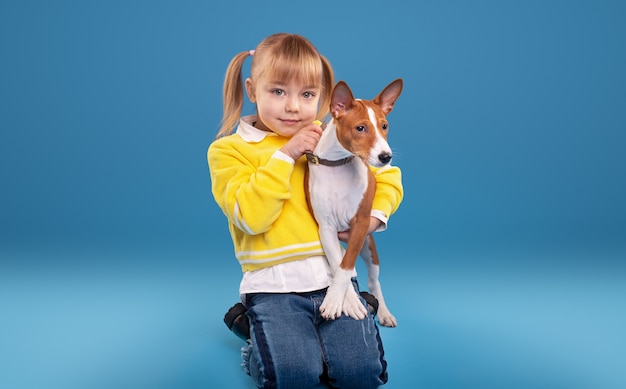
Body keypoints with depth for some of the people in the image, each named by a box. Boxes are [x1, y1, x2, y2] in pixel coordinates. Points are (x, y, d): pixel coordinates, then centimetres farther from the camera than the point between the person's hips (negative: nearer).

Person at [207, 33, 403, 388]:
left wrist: (374, 215, 0)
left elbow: (389, 177, 20)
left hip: (334, 276, 3)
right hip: (273, 285, -3)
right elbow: (251, 217, -15)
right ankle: (259, 333, 8)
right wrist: (285, 155, -16)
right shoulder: (229, 150, -1)